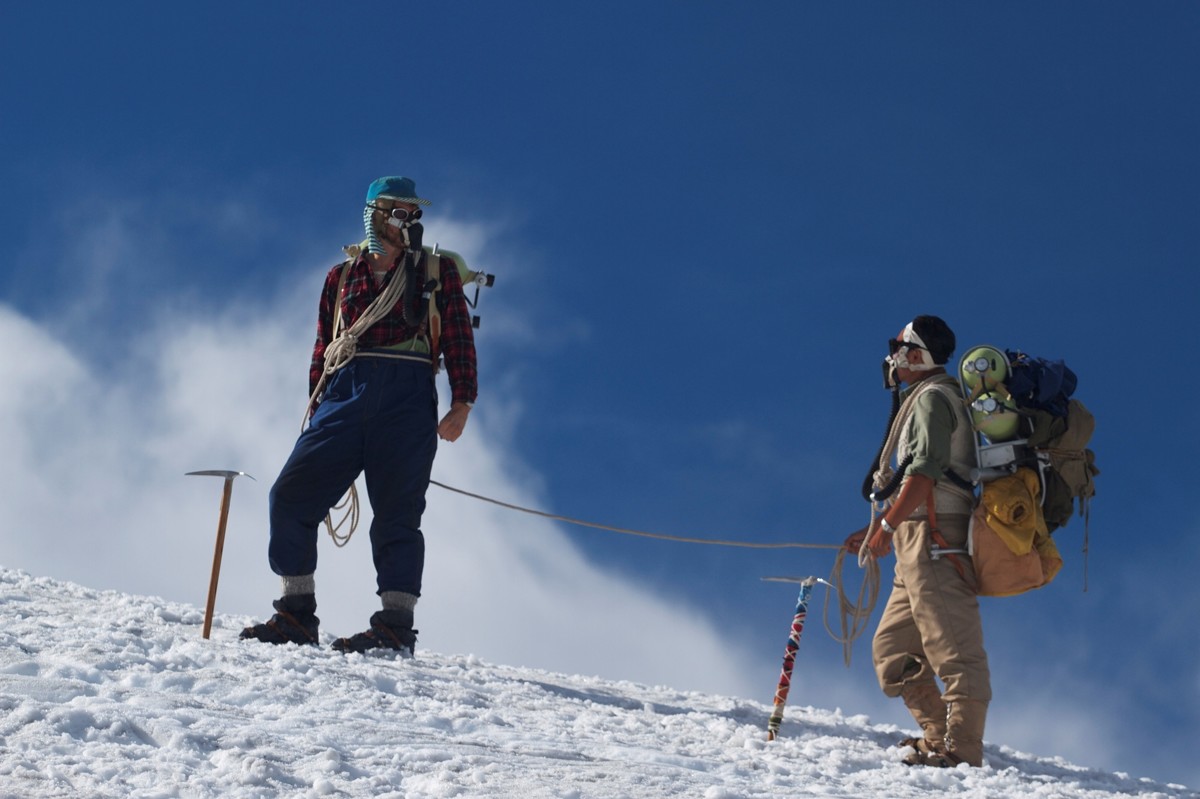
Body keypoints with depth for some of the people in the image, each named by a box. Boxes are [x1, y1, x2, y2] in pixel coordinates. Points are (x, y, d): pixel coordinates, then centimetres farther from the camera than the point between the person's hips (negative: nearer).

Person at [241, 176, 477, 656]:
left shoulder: (436, 271, 15)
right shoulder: (341, 277, 21)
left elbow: (459, 337, 7)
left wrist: (462, 402, -4)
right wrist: (317, 411, 12)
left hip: (407, 400, -3)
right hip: (345, 396, 3)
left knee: (397, 513, -8)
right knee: (291, 495, -7)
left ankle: (396, 626, -9)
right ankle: (296, 615, -2)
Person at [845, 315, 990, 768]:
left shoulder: (933, 396, -4)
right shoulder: (924, 400, 26)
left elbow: (926, 472, -18)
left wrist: (886, 526, -20)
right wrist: (878, 531, 29)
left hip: (934, 538, -11)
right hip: (920, 544, 11)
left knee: (951, 646, -15)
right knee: (891, 649, 10)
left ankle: (962, 751, -20)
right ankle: (937, 738, 7)